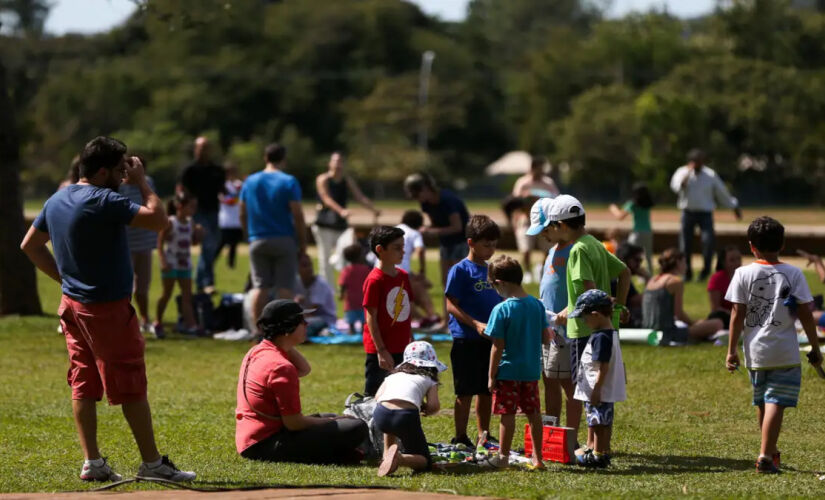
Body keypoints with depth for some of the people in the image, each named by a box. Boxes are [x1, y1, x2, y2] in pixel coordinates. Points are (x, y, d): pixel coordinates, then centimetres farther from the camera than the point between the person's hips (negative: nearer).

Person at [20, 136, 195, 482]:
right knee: (132, 387, -1)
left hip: (72, 304, 8)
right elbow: (158, 219, -24)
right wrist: (142, 182, -11)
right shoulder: (103, 202, -20)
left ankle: (92, 462, 10)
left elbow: (30, 245, 18)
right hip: (107, 308, -8)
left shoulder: (57, 201, 8)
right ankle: (152, 463, 4)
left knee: (83, 384, 10)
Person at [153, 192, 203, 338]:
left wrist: (199, 233, -6)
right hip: (171, 264, -5)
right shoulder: (170, 223, -13)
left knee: (187, 295, 0)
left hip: (185, 264, 5)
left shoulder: (190, 223, 5)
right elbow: (160, 243, -12)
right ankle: (158, 323, 17)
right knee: (167, 294, 3)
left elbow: (194, 242, 15)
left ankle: (190, 324, -3)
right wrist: (163, 261, -20)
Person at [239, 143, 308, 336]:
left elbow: (243, 214, 8)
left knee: (260, 286, 6)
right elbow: (297, 215, -10)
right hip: (284, 240, -3)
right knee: (285, 287, 0)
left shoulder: (250, 182, 6)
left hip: (258, 241, 3)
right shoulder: (289, 182, -7)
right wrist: (303, 242, -3)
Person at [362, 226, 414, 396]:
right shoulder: (375, 280, -14)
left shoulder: (403, 276, 9)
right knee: (373, 396, 0)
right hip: (380, 350, -7)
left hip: (401, 350, 7)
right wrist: (381, 350, -16)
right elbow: (371, 318, -14)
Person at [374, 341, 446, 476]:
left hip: (381, 414, 4)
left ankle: (387, 454, 26)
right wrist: (424, 409, 31)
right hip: (407, 415, -4)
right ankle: (400, 458, -19)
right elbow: (434, 406, 8)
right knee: (424, 462, 11)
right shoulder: (429, 380, 23)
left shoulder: (393, 376, 32)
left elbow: (378, 397, 19)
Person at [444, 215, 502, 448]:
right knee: (465, 392, -1)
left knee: (487, 391, 12)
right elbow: (452, 306, -12)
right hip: (466, 340, -6)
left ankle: (484, 436, 22)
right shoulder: (460, 271, -8)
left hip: (491, 340, 6)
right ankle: (460, 438, 6)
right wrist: (476, 324, -22)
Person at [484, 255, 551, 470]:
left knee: (507, 413, 2)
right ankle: (537, 458, 16)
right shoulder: (537, 305, 0)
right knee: (533, 412, 11)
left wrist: (492, 376, -8)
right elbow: (545, 337, 6)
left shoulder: (501, 310, -16)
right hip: (532, 371, 6)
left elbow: (498, 347, -14)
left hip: (508, 371, -6)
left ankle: (503, 457, 9)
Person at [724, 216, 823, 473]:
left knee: (761, 402, 18)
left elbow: (737, 314, -3)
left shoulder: (743, 274, -2)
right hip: (784, 353, -2)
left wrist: (731, 350, 2)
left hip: (755, 351, 3)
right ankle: (765, 456, -16)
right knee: (776, 404, -5)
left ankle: (771, 452, 33)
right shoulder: (793, 274, -4)